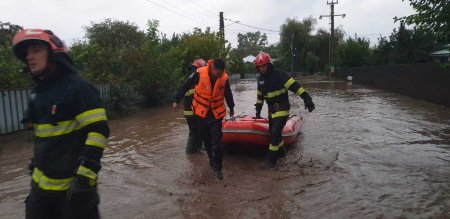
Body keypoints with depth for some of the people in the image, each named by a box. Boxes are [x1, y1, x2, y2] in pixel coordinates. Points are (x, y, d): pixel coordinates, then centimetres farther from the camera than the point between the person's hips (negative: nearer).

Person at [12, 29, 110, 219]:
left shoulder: (77, 89, -14)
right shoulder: (38, 92, 12)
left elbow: (98, 131, -21)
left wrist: (84, 177, -24)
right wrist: (35, 165, 22)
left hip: (73, 185, -8)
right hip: (42, 183, 8)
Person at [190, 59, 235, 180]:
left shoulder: (224, 78, -10)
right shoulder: (199, 74, -18)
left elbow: (228, 94, 7)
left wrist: (231, 108, 21)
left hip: (216, 114, 0)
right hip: (201, 112, 0)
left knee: (216, 142, -7)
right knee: (206, 139, 14)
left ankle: (217, 168, 5)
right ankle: (212, 159, 38)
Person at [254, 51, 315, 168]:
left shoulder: (279, 75, -18)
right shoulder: (260, 78, 5)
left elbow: (295, 86, -26)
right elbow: (260, 95, 17)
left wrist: (307, 98, -35)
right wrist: (258, 111, 20)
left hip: (282, 109, -7)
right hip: (271, 110, 8)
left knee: (275, 132, -14)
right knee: (273, 132, 16)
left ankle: (272, 158, -1)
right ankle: (281, 151, 39)